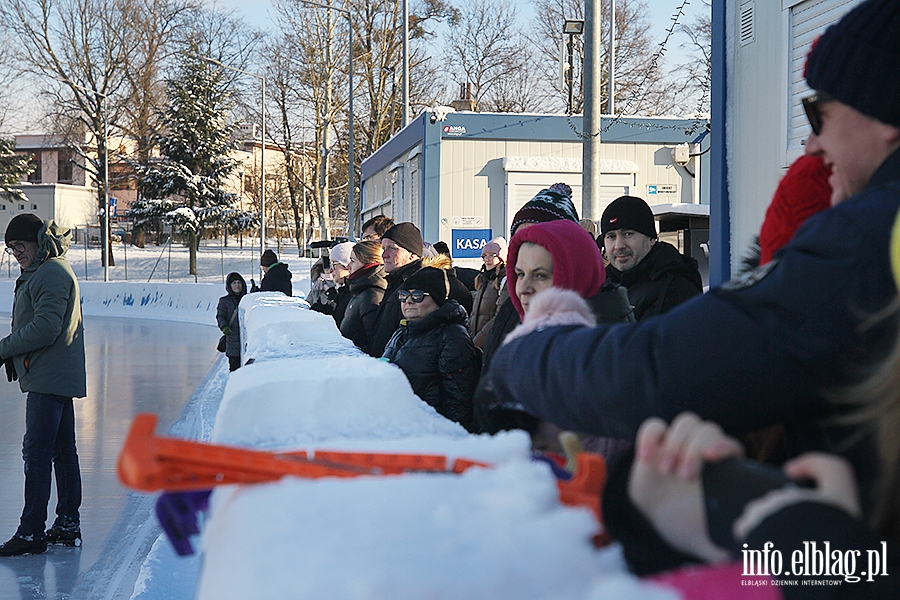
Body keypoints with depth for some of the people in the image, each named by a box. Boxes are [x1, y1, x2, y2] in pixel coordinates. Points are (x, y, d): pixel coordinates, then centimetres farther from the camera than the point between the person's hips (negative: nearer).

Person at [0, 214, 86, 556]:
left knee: (37, 453, -8)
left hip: (49, 379, -11)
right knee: (63, 451, 13)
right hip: (60, 377, 11)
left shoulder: (51, 274, -14)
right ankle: (68, 525, 20)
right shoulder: (42, 272, 20)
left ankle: (31, 532, -5)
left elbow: (44, 329, -21)